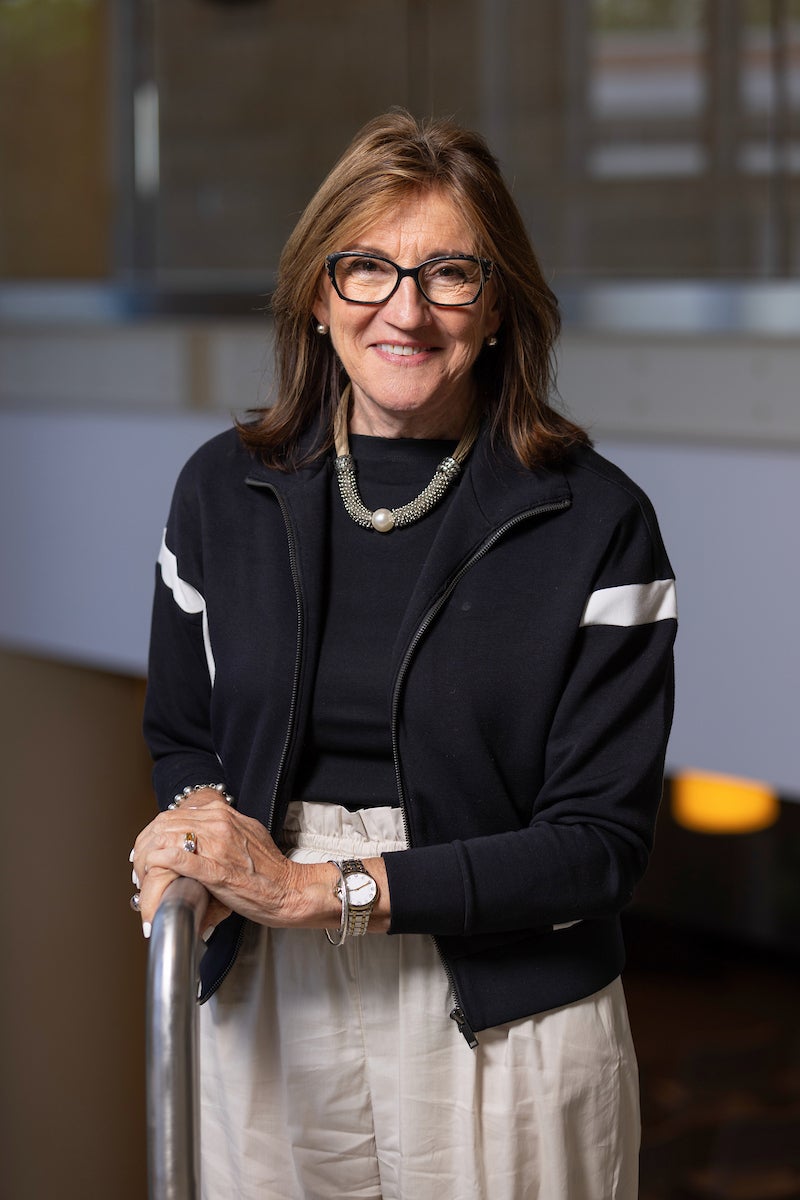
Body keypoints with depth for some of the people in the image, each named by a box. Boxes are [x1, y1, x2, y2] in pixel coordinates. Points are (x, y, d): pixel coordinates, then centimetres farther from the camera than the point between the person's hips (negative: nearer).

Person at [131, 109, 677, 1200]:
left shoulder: (597, 523, -10)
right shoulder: (224, 490, 1)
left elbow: (602, 841, -13)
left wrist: (321, 889, -19)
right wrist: (199, 826, -11)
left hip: (502, 1027, -2)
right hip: (263, 1011, 3)